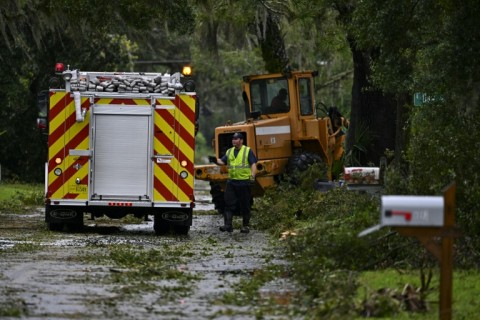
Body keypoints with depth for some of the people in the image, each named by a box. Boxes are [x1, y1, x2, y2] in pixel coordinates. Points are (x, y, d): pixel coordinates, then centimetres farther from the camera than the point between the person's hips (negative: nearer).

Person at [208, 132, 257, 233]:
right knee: (229, 204, -3)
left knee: (245, 205, 3)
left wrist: (252, 176, -19)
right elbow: (222, 161, 6)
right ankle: (228, 224, -4)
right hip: (231, 182, 4)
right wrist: (216, 160, -15)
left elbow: (253, 164, -6)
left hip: (244, 182, -4)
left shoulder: (248, 151, 0)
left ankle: (246, 226, 12)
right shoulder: (229, 152, 14)